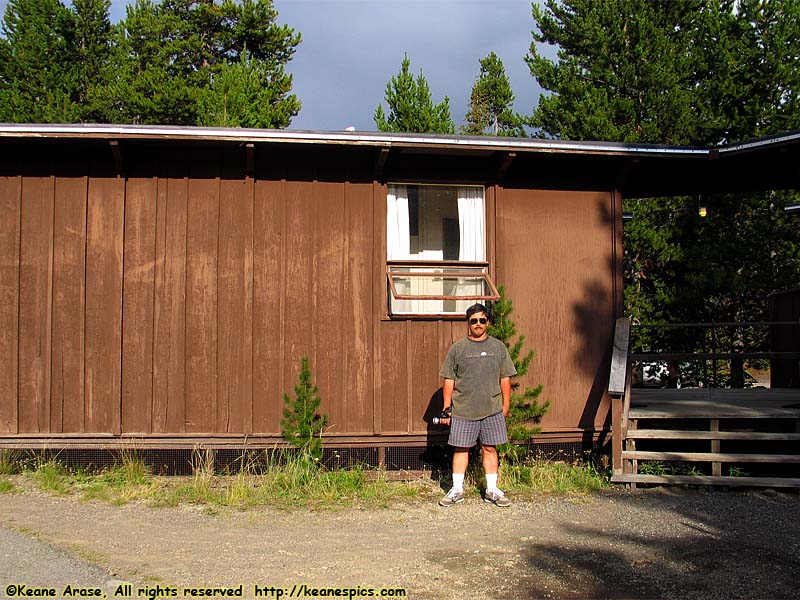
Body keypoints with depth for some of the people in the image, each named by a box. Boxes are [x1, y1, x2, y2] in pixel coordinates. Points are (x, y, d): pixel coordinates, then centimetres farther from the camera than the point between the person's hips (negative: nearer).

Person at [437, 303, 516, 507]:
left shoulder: (498, 347, 7)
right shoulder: (457, 348, 3)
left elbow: (505, 379, 10)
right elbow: (449, 380, 5)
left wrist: (506, 405, 8)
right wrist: (447, 405, 1)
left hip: (492, 409, 1)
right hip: (463, 409, -1)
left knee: (490, 448, 6)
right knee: (461, 448, 3)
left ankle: (492, 490, 16)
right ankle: (457, 490, 13)